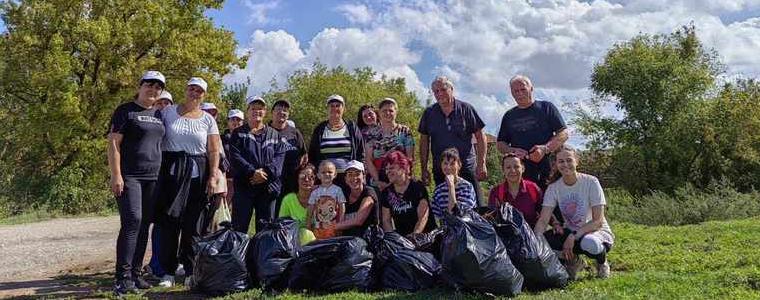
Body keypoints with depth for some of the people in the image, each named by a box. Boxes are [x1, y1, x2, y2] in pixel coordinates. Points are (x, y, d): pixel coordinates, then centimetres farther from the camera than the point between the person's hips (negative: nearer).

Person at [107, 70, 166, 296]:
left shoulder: (159, 115, 18)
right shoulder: (125, 111, -1)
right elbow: (113, 144, -7)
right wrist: (116, 175, -15)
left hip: (153, 178, 6)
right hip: (129, 177, -6)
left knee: (144, 225, 6)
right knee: (132, 222, -16)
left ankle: (135, 274, 13)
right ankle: (123, 278, -13)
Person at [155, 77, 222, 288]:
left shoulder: (208, 119, 9)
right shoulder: (168, 112, 8)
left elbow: (214, 151, 5)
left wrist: (213, 176, -5)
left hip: (197, 173, 0)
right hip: (171, 170, 0)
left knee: (193, 223, 1)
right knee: (169, 221, -2)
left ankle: (191, 272, 11)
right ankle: (168, 272, 5)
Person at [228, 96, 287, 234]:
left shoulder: (275, 135, 15)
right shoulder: (238, 133, 9)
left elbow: (279, 156, 2)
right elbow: (235, 157, -5)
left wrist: (266, 172, -15)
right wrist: (252, 172, -18)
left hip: (268, 187, 2)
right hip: (244, 186, -2)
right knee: (240, 226, -2)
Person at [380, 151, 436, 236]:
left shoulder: (418, 187, -4)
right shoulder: (386, 193, 9)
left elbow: (423, 218, -8)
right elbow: (386, 220, 8)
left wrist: (413, 236, -20)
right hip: (400, 237, 4)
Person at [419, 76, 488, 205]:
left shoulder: (466, 109, 0)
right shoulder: (429, 113, 6)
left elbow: (480, 136, 1)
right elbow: (424, 141, 10)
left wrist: (481, 164, -7)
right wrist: (424, 169, 5)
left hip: (467, 167, -2)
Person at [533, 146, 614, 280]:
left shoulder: (591, 182, -15)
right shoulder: (553, 188, -4)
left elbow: (598, 221, -18)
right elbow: (543, 220, -12)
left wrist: (573, 236, -30)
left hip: (597, 231, -3)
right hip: (570, 232, 3)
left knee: (589, 242, -40)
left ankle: (602, 263, -1)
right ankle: (573, 261, 4)